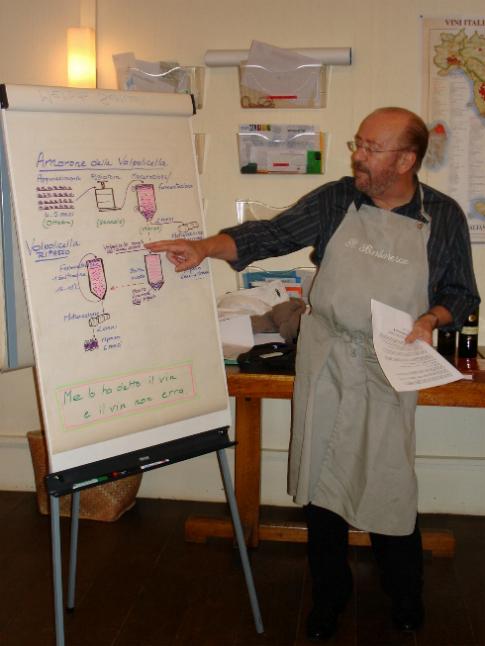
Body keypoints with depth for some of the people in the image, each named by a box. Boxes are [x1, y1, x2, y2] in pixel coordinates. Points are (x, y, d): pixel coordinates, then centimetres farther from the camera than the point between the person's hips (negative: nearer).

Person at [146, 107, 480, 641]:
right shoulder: (333, 201, -2)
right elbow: (269, 236, -7)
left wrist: (433, 317, -14)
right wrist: (204, 247, -20)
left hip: (390, 372, -2)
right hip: (324, 364, 2)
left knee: (390, 488, 4)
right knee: (322, 482, 10)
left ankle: (405, 597, 32)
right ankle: (329, 596, 32)